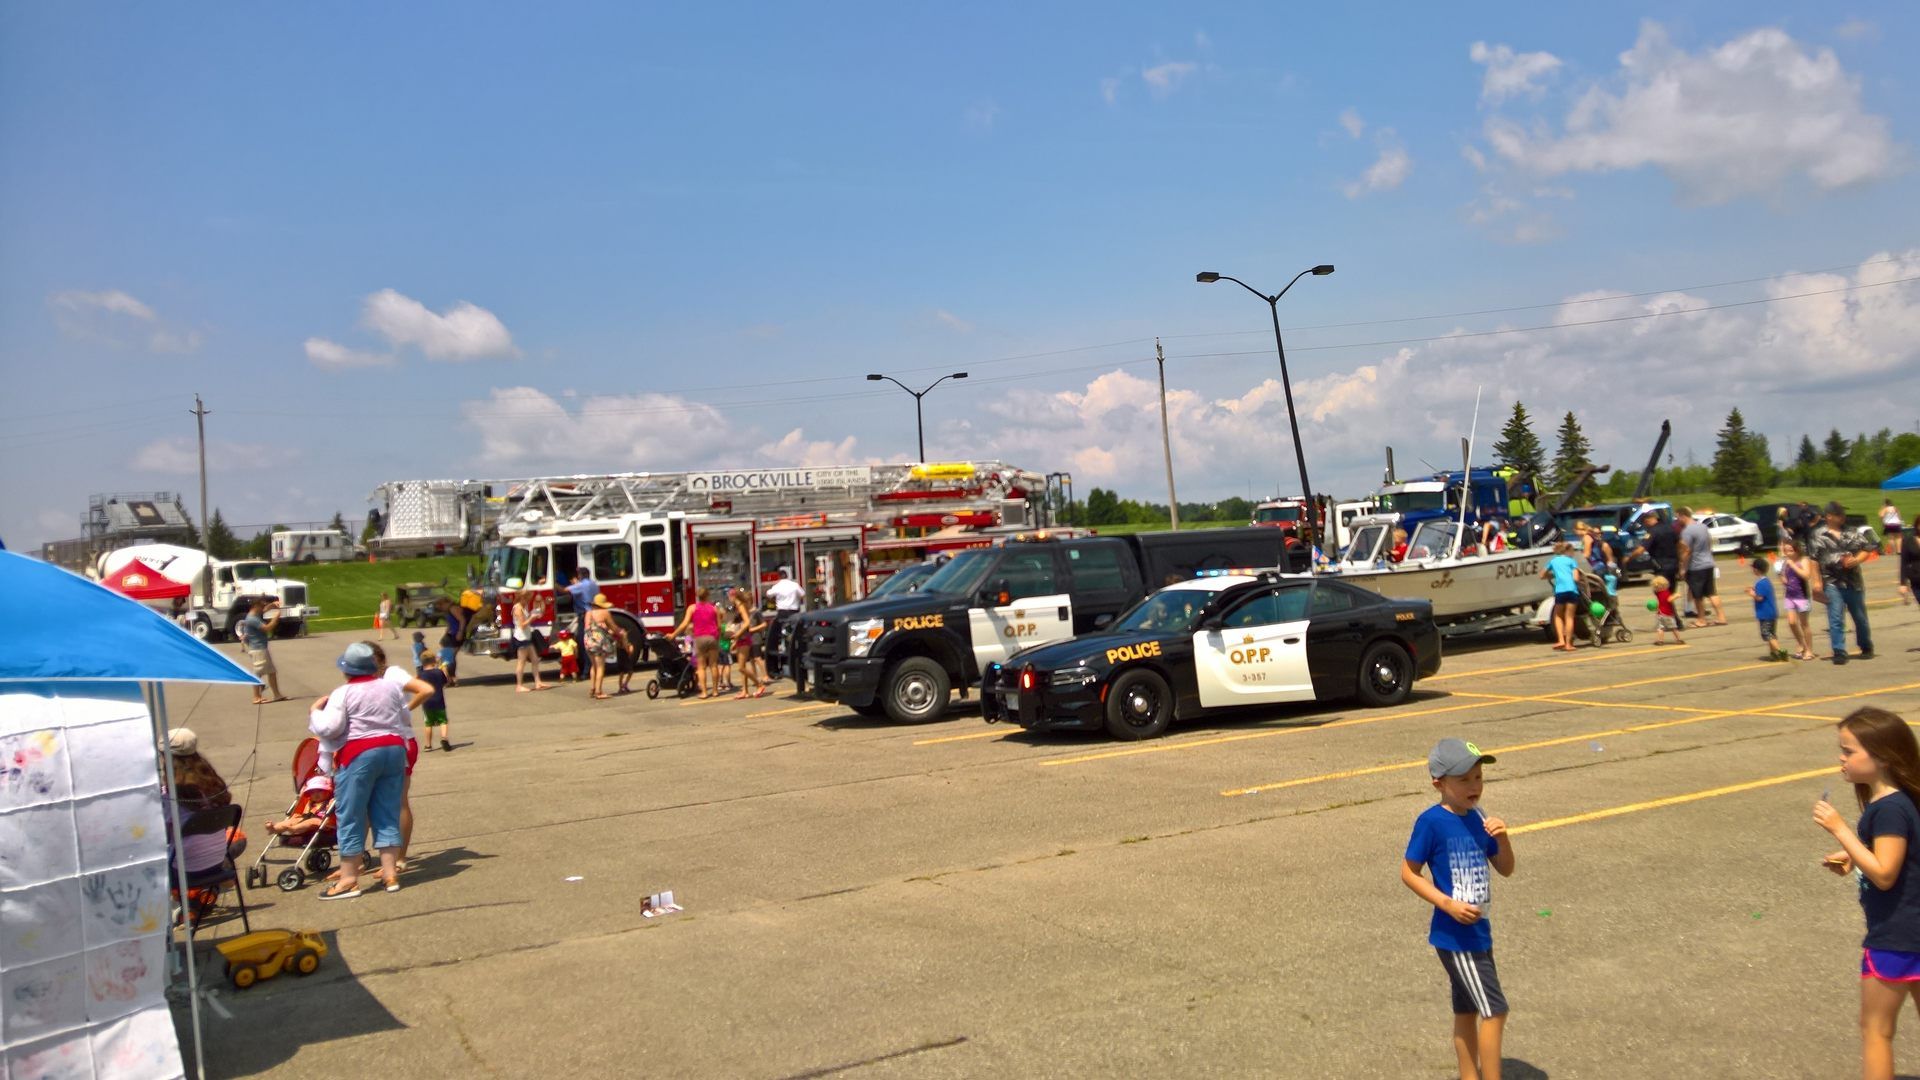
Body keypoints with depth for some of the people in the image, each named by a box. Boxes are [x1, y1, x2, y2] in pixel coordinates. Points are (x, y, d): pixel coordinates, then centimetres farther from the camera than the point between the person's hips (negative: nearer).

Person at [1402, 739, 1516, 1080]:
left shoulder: (1476, 817, 2)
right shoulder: (1432, 821, -18)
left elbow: (1505, 869, 8)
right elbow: (1408, 873, -13)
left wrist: (1502, 837, -10)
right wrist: (1448, 904, -21)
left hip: (1477, 930, 7)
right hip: (1454, 935, -7)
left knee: (1467, 1010, 18)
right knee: (1495, 1010, -5)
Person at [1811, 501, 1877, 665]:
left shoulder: (1851, 532, 7)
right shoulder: (1819, 535, -2)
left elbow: (1867, 548, 10)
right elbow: (1814, 559, -2)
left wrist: (1856, 560, -11)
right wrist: (1818, 582, -5)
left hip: (1854, 582, 3)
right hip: (1832, 583, -3)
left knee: (1860, 617, 13)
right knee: (1836, 619, -6)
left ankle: (1866, 648, 30)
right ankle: (1839, 652, -2)